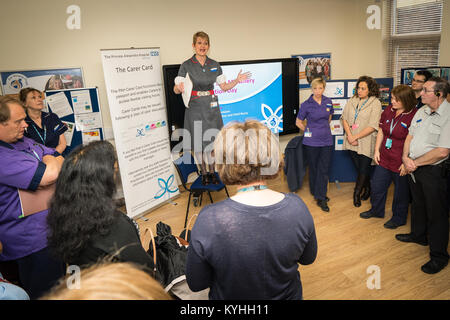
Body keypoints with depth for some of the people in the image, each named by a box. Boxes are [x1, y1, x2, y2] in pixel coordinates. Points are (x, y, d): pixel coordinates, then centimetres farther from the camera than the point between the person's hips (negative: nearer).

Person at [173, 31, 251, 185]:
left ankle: (212, 171, 21)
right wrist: (179, 87, -30)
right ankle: (204, 172, 22)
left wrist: (237, 80, -5)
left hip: (211, 107, 2)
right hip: (194, 107, -2)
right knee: (198, 141, 4)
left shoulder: (215, 65, 6)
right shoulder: (186, 65, -4)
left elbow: (224, 87, 10)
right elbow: (176, 89, -7)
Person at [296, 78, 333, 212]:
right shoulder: (306, 104, -7)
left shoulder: (328, 102, 5)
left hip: (327, 141, 3)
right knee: (314, 168, 9)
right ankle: (316, 192, 28)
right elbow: (298, 122, 2)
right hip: (311, 142, -3)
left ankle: (321, 198, 10)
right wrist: (309, 132, 5)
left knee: (324, 170, 3)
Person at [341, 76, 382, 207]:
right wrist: (349, 136, -10)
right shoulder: (352, 101, 5)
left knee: (363, 169, 4)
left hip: (366, 143, -4)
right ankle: (367, 189, 37)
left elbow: (372, 126, -15)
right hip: (352, 142, 4)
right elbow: (345, 119, 3)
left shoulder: (375, 103, -9)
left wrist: (356, 137, -16)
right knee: (359, 168, 15)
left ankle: (356, 194, 21)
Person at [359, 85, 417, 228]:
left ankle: (399, 218, 33)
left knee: (401, 192, 12)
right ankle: (376, 210, 40)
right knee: (377, 186, 17)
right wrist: (377, 151, 6)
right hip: (384, 158, 6)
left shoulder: (414, 116, -17)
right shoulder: (388, 111, 2)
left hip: (401, 163, -6)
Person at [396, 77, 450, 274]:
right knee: (417, 204, 23)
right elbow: (410, 136, 10)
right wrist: (405, 158, -6)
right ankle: (418, 235, 44)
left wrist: (415, 162, -15)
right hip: (413, 167, 8)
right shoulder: (422, 111, 6)